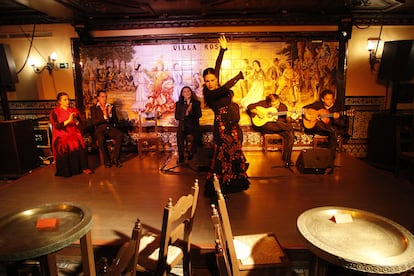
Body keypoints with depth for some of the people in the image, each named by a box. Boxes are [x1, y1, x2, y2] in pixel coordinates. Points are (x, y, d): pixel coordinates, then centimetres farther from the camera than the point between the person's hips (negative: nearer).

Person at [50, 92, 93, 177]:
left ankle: (84, 168, -24)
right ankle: (66, 171, -18)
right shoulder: (55, 112, 5)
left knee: (80, 145, -29)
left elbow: (80, 124, 10)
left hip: (74, 134, 2)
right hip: (62, 136, -2)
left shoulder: (74, 110, 15)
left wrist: (75, 120, -11)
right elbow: (57, 126, -9)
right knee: (64, 147, -32)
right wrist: (69, 120, -19)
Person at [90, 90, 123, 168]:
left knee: (120, 134, -30)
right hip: (100, 130, -2)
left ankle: (114, 158, -20)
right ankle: (107, 160, -17)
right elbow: (93, 122, -5)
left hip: (111, 129, 2)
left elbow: (116, 121, 8)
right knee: (101, 138, -36)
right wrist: (104, 117, -17)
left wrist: (110, 114, -11)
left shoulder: (111, 107, 16)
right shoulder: (93, 108, 8)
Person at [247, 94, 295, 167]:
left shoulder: (283, 106, 8)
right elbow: (250, 107, 2)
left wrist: (288, 118, -17)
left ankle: (287, 159, -17)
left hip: (280, 127, 4)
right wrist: (257, 112, -14)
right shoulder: (263, 103, 1)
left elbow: (286, 121, 6)